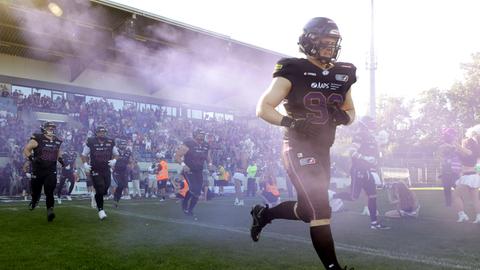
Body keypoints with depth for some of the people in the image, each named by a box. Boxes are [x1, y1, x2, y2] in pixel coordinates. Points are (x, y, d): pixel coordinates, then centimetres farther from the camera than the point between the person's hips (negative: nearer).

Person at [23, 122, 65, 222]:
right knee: (36, 190, 14)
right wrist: (31, 158, -20)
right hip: (38, 170, -2)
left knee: (49, 192, -11)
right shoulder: (38, 139, -9)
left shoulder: (57, 141, 8)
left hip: (51, 171, 2)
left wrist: (60, 159, 10)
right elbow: (26, 149, -7)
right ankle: (34, 202, 47)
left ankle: (50, 211, -14)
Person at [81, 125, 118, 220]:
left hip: (106, 170, 4)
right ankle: (100, 210, 4)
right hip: (95, 170, -4)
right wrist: (85, 164, -11)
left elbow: (116, 154, 14)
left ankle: (95, 197, 43)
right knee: (100, 190, -11)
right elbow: (84, 155, 5)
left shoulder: (110, 142, 1)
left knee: (104, 191, 8)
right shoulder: (90, 142, -7)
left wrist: (114, 160, -6)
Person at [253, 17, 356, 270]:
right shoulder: (293, 71, -9)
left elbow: (351, 111, 21)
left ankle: (263, 213, 39)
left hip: (322, 150, 7)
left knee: (309, 210, 16)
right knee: (320, 209, -14)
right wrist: (291, 122, -26)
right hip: (298, 148, -7)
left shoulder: (342, 74, 8)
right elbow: (263, 108, -9)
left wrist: (343, 116, -4)